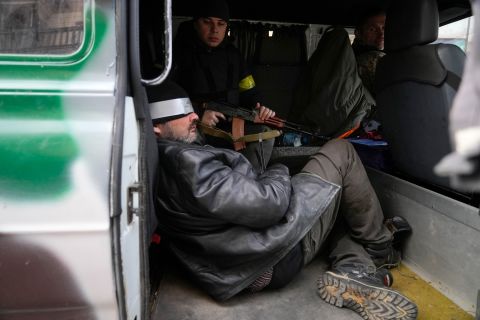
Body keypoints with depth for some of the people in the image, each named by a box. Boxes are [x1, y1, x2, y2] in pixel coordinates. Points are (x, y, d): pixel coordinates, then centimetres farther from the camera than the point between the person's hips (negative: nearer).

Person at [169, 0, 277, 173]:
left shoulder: (232, 53, 10)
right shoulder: (178, 52, -7)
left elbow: (248, 92, 13)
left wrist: (259, 108, -10)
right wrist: (197, 114, -25)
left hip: (228, 126, 4)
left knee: (264, 131, -17)